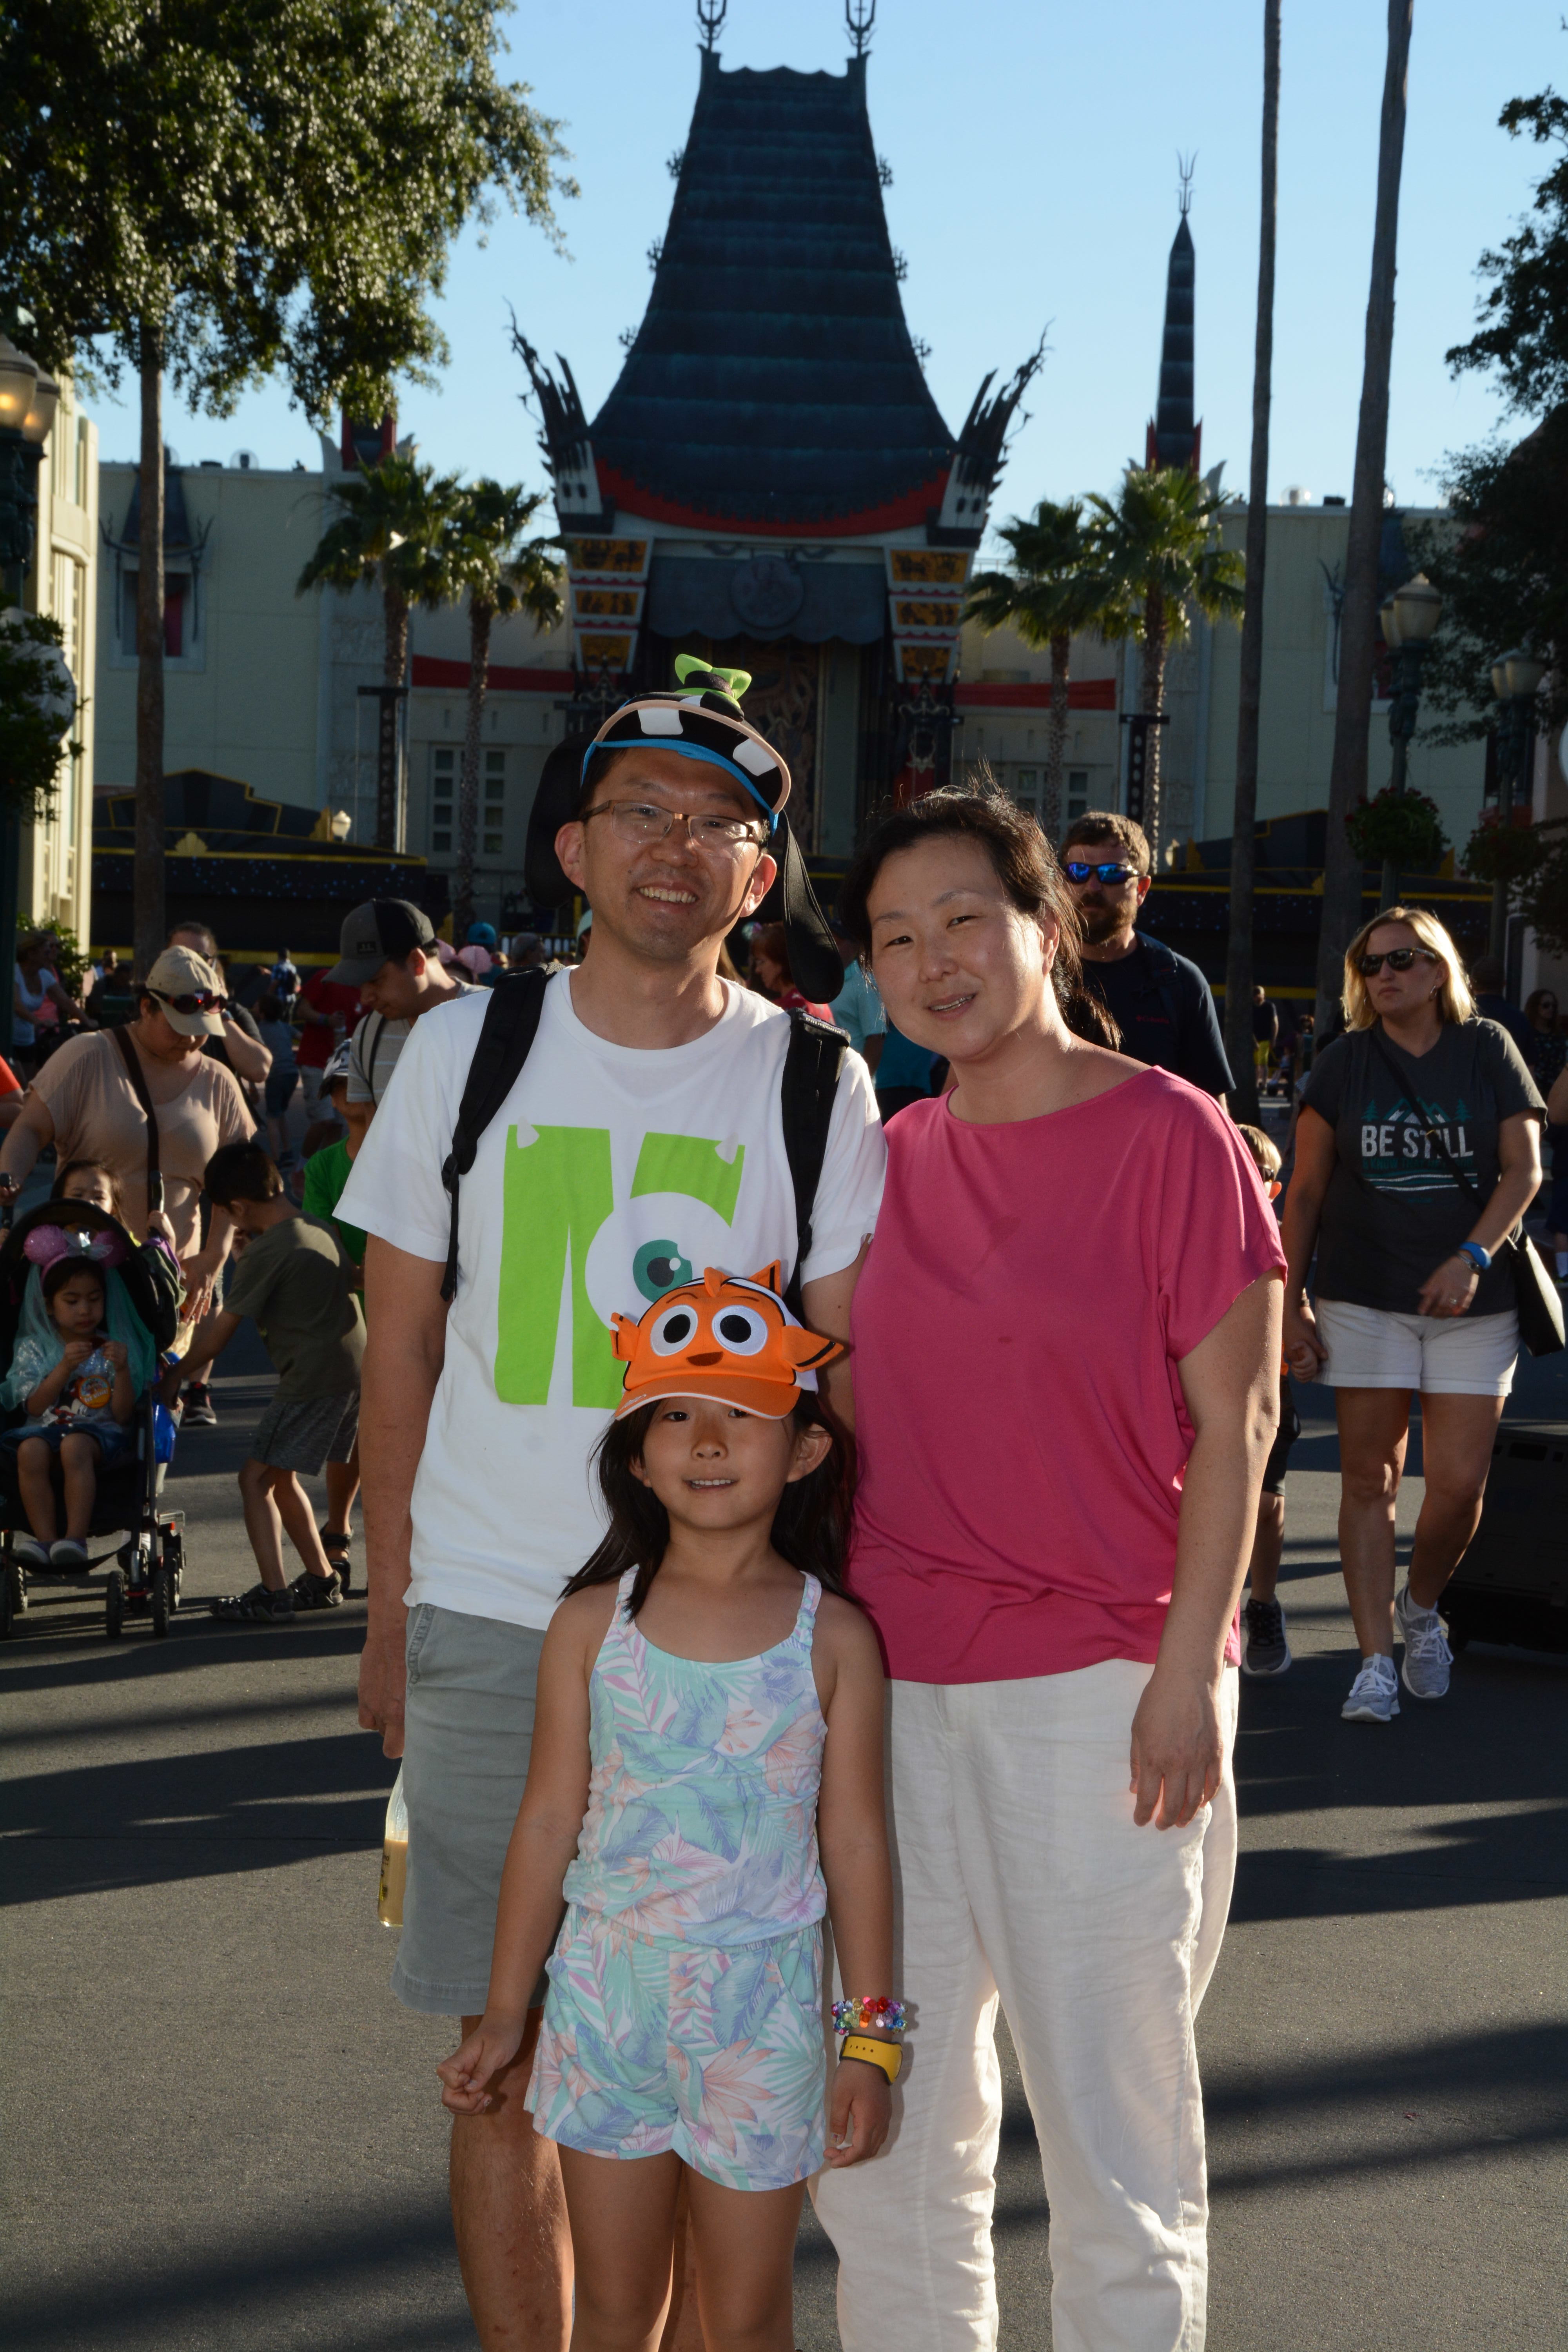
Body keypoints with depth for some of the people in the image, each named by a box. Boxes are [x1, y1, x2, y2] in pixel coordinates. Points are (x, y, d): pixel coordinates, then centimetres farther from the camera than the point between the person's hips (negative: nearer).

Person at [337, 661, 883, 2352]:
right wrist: (389, 1621, 6)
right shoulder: (466, 1051, 4)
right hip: (489, 1624, 1)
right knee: (507, 2053, 6)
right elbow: (399, 1355, 8)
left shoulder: (815, 1089, 1)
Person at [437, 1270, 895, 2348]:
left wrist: (872, 2037, -1)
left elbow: (856, 1843, -1)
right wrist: (506, 2011, 7)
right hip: (609, 1987, 2)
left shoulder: (833, 1638, -4)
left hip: (761, 2005, -1)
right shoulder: (593, 1624, -1)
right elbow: (550, 1823, 4)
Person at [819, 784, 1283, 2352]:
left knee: (1110, 2132, 5)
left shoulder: (1169, 1134, -7)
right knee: (885, 2122, 14)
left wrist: (1188, 1671, -13)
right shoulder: (894, 1158, 9)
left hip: (1101, 1689, -5)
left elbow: (1232, 1418, -8)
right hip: (892, 1686, 6)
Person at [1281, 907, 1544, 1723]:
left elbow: (1523, 1169, 0)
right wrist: (1290, 1305, 1)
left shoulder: (1487, 1049, 4)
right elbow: (1305, 1192, 6)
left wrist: (1472, 1258, -16)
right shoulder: (1344, 1062, 5)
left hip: (1473, 1298, 0)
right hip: (1364, 1296, 0)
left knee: (1461, 1482, -4)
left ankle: (1420, 1607, 25)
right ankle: (1377, 1660, 4)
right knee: (1370, 1477, -1)